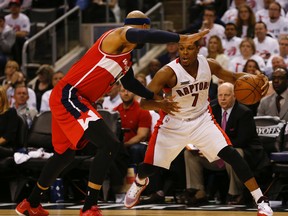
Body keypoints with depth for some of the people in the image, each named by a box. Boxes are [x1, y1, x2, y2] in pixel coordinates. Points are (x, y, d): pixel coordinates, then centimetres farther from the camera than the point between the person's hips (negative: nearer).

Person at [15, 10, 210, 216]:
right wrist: (183, 38, -34)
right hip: (68, 96, -11)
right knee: (110, 144, -18)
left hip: (71, 101, 11)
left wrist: (155, 97, 31)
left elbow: (130, 83, 35)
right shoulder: (119, 35, -11)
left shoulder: (127, 55, 18)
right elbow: (147, 36, -32)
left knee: (65, 154, 25)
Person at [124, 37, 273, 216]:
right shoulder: (168, 72, -26)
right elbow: (144, 102, -27)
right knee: (150, 166, 6)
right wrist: (161, 104, -49)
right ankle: (139, 183, 47)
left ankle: (262, 201, -15)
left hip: (202, 119, 1)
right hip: (174, 124, -1)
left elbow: (233, 77, 6)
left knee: (230, 154, -18)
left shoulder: (209, 65, -13)